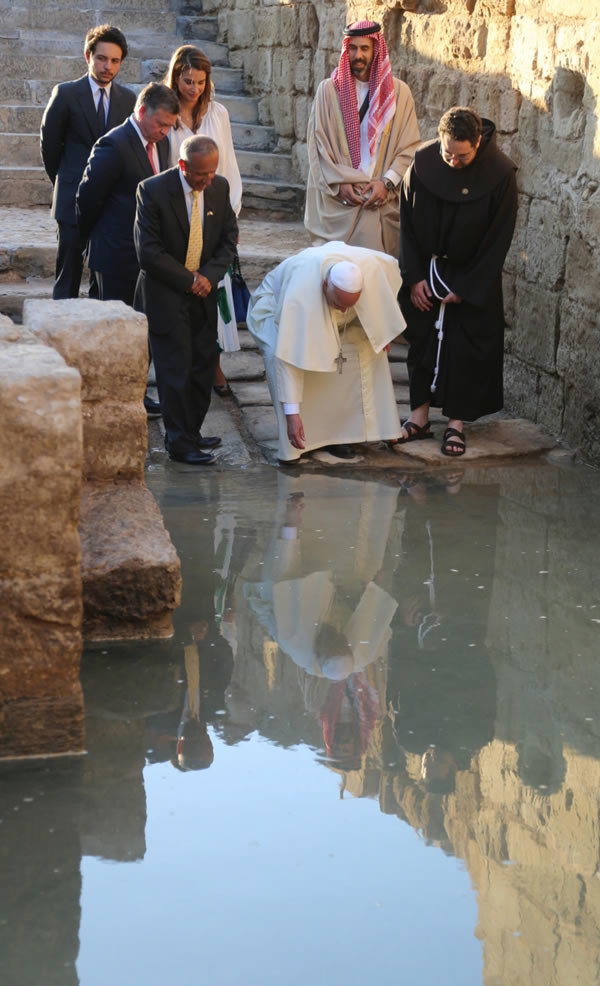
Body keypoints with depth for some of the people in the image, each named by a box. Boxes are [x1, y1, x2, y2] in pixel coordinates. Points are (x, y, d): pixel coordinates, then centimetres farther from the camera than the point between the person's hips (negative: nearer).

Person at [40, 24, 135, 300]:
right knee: (68, 280, 0)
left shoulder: (128, 99, 5)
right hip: (74, 202, -3)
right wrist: (63, 183, 10)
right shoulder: (66, 94, -4)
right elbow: (49, 143, 4)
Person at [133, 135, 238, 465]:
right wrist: (188, 280, -15)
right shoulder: (153, 191, -15)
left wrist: (209, 276, -8)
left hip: (203, 293, 5)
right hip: (165, 295, -5)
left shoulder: (220, 187, -1)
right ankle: (180, 443, 3)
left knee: (203, 366, 7)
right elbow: (148, 252, -16)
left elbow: (229, 237, 7)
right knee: (175, 369, -5)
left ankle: (192, 433, 20)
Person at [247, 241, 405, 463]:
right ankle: (294, 444, -22)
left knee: (369, 346, -14)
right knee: (279, 355, -33)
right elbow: (289, 358, -44)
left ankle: (337, 433, -5)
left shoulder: (369, 267, -35)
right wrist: (292, 413, -45)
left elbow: (392, 267, -9)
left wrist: (383, 328, -7)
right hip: (276, 305, -5)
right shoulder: (299, 295, -46)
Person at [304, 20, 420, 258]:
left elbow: (410, 147, 3)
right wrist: (339, 183, -9)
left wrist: (387, 182, -11)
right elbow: (317, 143, 3)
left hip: (383, 202, 0)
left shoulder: (399, 92, 6)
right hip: (338, 202, 0)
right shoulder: (329, 90, 4)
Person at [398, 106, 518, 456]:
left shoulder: (500, 174, -20)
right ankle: (420, 416, 16)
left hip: (473, 278, -2)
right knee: (421, 341, 6)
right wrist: (414, 277, -7)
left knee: (466, 348, 0)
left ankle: (457, 423, 9)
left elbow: (499, 238, -13)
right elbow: (407, 223, -3)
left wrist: (466, 287, -13)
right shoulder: (423, 162, -13)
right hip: (426, 271, 3)